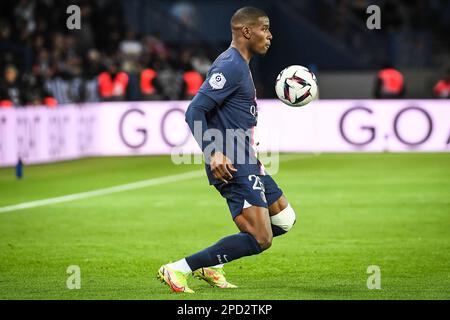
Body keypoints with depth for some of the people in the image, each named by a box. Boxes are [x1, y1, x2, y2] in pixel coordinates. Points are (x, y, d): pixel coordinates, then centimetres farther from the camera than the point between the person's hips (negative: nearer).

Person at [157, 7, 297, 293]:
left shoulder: (240, 65, 16)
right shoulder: (230, 66, -15)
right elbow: (195, 111, -22)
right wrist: (213, 153, -29)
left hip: (247, 162, 11)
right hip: (233, 166, -11)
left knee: (284, 220, 20)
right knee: (260, 240, -15)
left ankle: (212, 265, 16)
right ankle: (178, 270, -13)